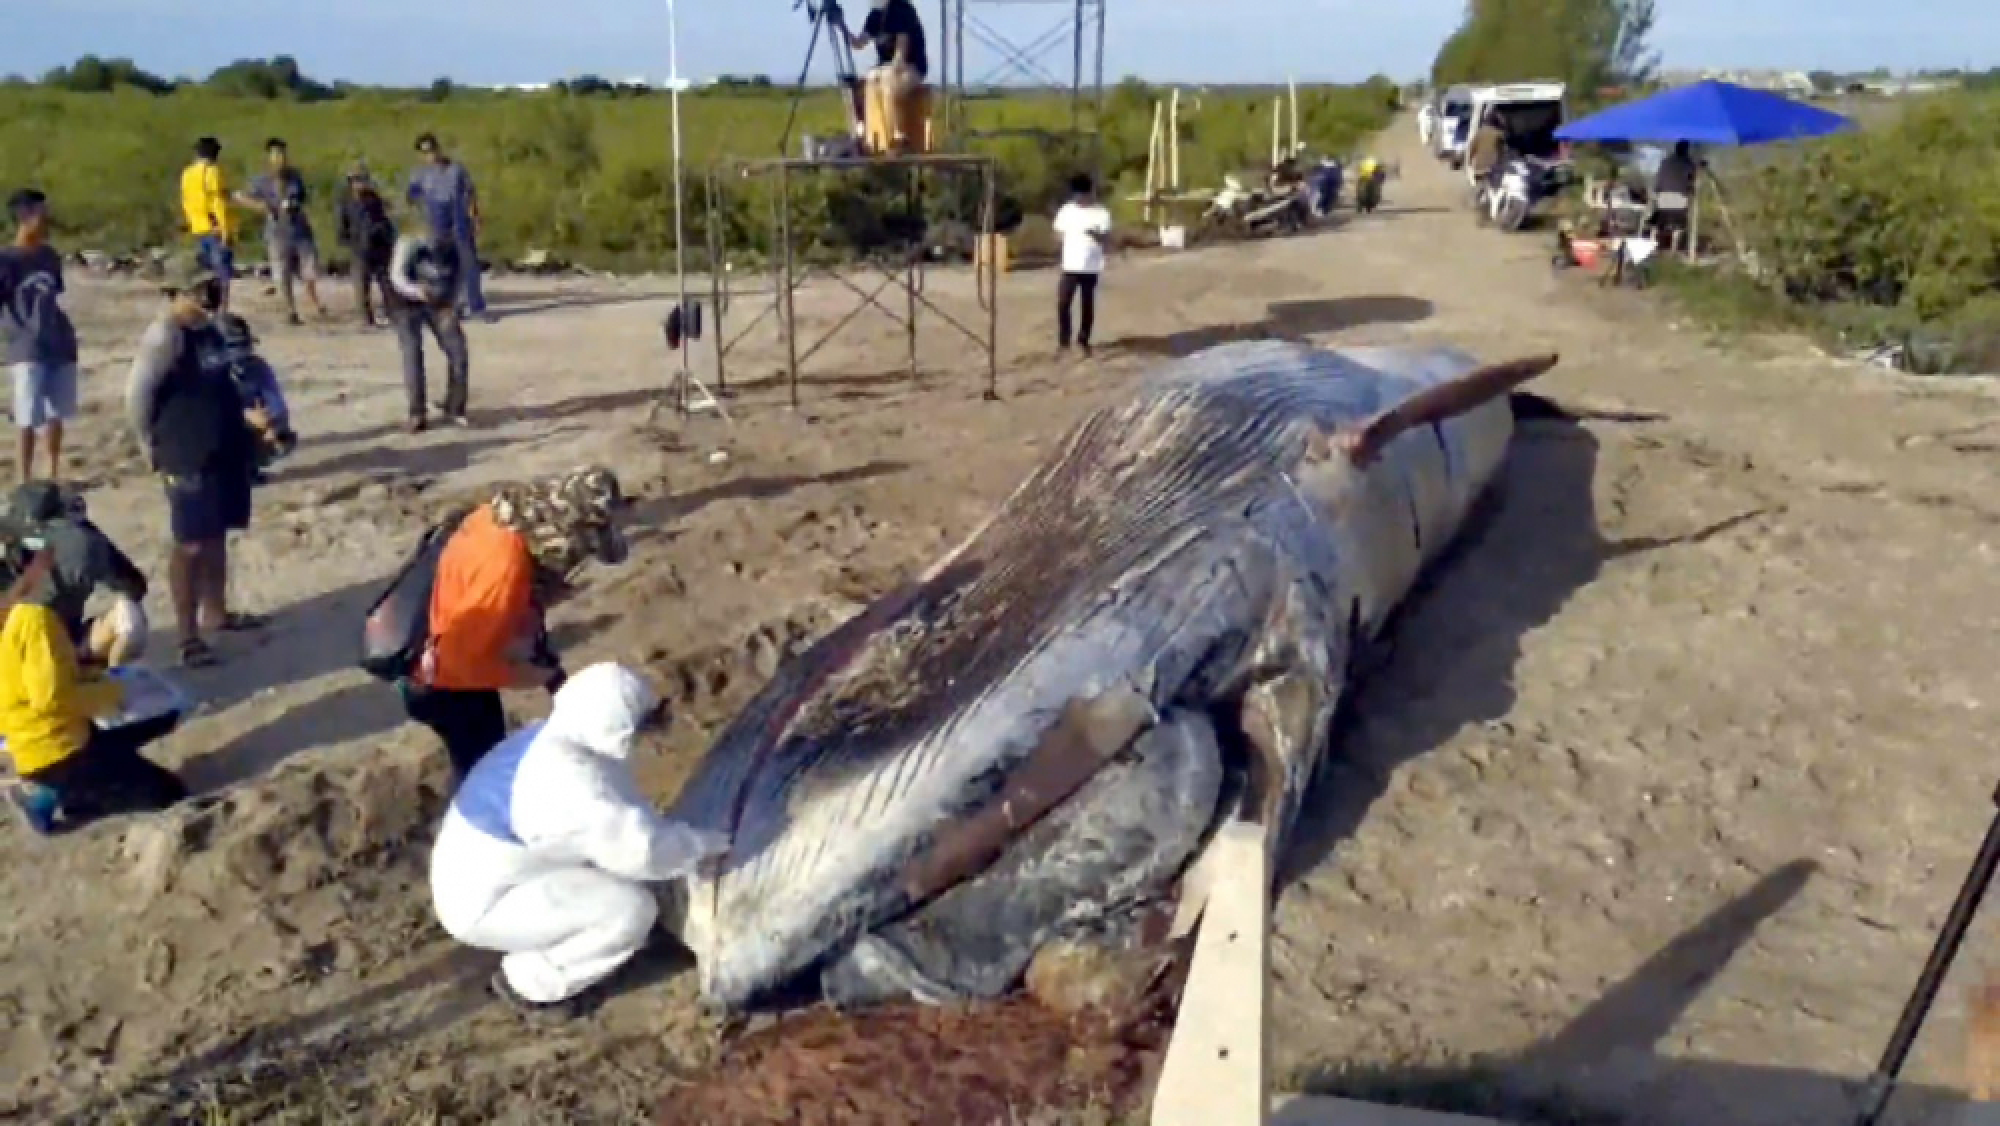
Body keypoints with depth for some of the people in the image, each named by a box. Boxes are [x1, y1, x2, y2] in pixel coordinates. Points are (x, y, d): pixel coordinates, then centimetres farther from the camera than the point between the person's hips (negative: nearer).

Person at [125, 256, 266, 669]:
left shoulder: (209, 330, 10)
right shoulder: (164, 337, -15)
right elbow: (136, 397, -16)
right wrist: (155, 447, -7)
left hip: (225, 453, 8)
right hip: (189, 460, -8)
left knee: (216, 537, 18)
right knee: (191, 545, -3)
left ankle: (215, 612, 32)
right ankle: (188, 635, 5)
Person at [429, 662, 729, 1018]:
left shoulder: (552, 743, 0)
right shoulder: (568, 779, -31)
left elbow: (629, 819, 10)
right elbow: (643, 848, -31)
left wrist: (686, 840, 1)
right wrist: (713, 843, -15)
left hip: (474, 875, 10)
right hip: (481, 904, -10)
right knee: (633, 910, -16)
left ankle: (542, 948, 16)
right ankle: (528, 982, 2)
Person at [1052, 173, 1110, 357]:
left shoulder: (1101, 213, -4)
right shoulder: (1066, 210, 4)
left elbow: (1105, 238, -11)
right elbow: (1059, 233, 14)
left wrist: (1095, 234, -31)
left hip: (1091, 267, -1)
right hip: (1070, 266, 1)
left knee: (1088, 305, 7)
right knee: (1062, 303, -6)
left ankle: (1084, 339, 23)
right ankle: (1063, 340, 8)